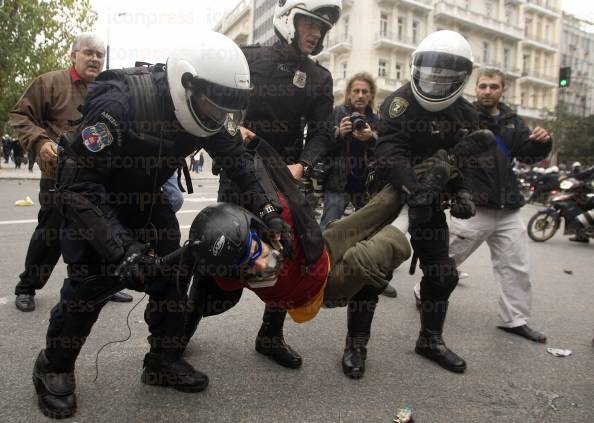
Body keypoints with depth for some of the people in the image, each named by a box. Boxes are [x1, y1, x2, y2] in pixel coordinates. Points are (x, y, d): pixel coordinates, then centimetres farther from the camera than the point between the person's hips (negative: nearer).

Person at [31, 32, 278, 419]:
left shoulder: (197, 109, -14)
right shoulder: (119, 105, -35)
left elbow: (236, 157, -1)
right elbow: (78, 185, -34)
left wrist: (266, 209, -9)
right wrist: (122, 246, -40)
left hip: (146, 198, 6)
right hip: (90, 198, -6)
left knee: (173, 271, -2)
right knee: (93, 278, -17)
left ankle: (164, 360, 14)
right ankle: (54, 368, 8)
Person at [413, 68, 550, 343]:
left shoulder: (512, 122, 14)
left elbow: (528, 155, 15)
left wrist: (542, 142, -5)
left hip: (508, 209, 6)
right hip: (472, 206, -5)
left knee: (516, 267, 9)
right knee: (449, 257, 5)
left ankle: (515, 319, 22)